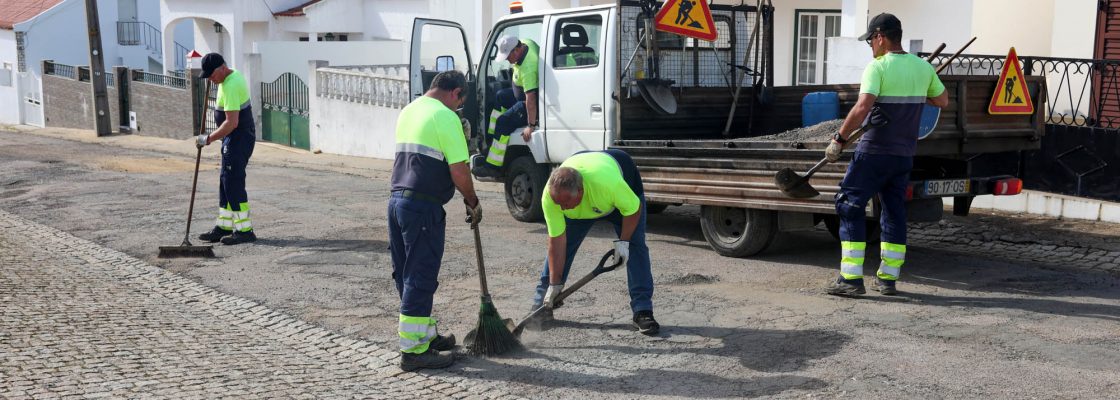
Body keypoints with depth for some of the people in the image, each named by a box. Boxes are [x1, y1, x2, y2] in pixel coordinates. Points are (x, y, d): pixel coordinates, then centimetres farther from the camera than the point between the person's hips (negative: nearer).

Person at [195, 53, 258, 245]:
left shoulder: (231, 86, -23)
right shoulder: (233, 74, 9)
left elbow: (232, 122, -28)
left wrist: (209, 139, -21)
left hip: (238, 138, -11)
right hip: (236, 137, 11)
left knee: (233, 183, -8)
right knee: (226, 183, 13)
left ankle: (244, 230, -3)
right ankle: (224, 226, 19)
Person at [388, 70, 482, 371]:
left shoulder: (408, 111, 17)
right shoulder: (445, 116, -10)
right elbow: (459, 170, -14)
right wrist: (473, 204, 1)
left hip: (397, 198, 9)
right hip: (423, 206, -9)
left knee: (407, 274, 15)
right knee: (421, 278, -4)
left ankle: (425, 334, 28)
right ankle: (413, 350, 0)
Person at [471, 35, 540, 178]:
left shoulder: (527, 67, -36)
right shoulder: (525, 43, -7)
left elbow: (531, 98, -40)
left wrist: (531, 126, -41)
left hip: (534, 100, -11)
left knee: (503, 122, -17)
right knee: (500, 97, 26)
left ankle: (493, 166, -11)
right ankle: (492, 138, 28)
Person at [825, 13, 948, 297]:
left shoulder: (878, 67, -13)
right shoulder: (923, 68, 7)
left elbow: (862, 108, -25)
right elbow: (943, 101, 20)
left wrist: (839, 140, -19)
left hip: (874, 152, -6)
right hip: (904, 154, 7)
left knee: (850, 206, 1)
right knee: (895, 212, 14)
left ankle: (852, 279, -4)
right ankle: (888, 279, 18)